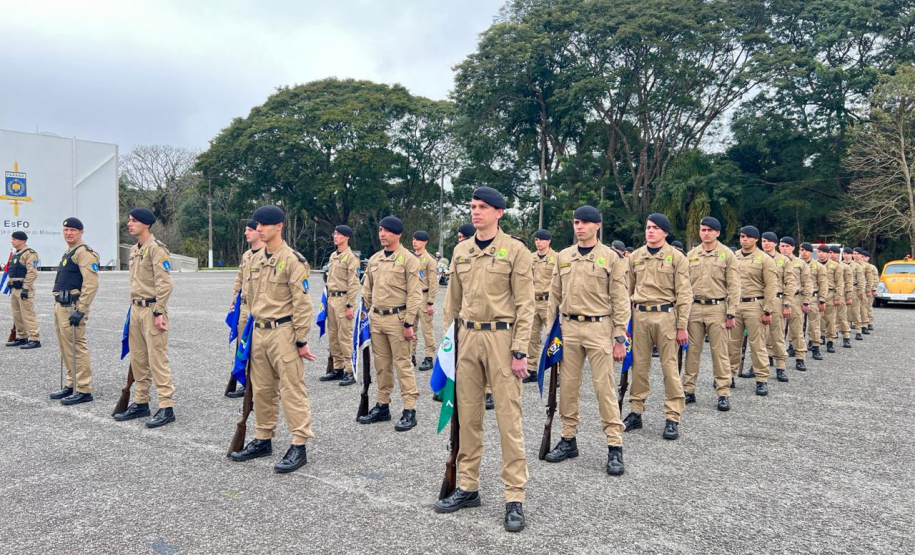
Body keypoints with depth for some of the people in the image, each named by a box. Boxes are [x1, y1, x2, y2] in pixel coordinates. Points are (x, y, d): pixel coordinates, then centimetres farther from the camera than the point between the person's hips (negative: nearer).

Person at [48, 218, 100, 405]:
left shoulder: (84, 253, -13)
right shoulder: (68, 252, 19)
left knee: (77, 348, -7)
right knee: (66, 349, 15)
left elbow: (91, 284, -21)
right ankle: (72, 385, 25)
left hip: (72, 307, -10)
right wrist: (58, 306, 21)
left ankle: (84, 390, -2)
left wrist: (80, 311, -24)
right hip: (60, 306, 10)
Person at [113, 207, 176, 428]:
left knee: (157, 358, -8)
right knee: (137, 359, 14)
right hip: (135, 309, 9)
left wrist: (159, 313, -20)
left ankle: (166, 407, -3)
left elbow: (164, 283, -18)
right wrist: (133, 308, 19)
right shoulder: (134, 250, 16)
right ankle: (140, 403, 24)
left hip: (152, 310, -9)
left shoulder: (156, 248, -12)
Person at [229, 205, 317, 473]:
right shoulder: (255, 259, 12)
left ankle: (299, 446, 4)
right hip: (259, 332, 8)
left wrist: (301, 340, -14)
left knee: (292, 390, -3)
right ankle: (263, 440, 28)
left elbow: (302, 303, -14)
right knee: (261, 389, 15)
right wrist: (253, 328, 19)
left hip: (283, 332, -8)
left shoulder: (292, 260, -12)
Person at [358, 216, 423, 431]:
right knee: (381, 364, 13)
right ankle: (382, 406, 23)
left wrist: (408, 323, -15)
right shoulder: (374, 259, 12)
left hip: (397, 318, -6)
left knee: (402, 363, -3)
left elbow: (414, 294, -11)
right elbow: (367, 290, 20)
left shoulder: (408, 259, -8)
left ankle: (410, 410, 4)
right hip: (376, 318, 6)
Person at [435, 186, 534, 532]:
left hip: (501, 338, -5)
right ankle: (467, 488, 26)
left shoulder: (515, 250, -5)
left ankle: (515, 498, 9)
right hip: (467, 338, 5)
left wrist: (519, 351, -13)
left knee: (508, 419, -1)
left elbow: (525, 304, -7)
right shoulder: (461, 251, 11)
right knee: (468, 416, 12)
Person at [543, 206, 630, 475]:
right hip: (568, 328, 4)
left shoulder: (610, 257, -2)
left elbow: (620, 301, -2)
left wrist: (620, 338, -6)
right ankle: (568, 439, 22)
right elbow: (554, 296, 14)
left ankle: (615, 446, 5)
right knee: (568, 385, 9)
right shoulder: (563, 257, 10)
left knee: (604, 387, -3)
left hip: (598, 328, -4)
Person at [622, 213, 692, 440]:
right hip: (639, 316, 4)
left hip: (665, 316, -3)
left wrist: (682, 326, -7)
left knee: (670, 367, 0)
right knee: (639, 366, 8)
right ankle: (636, 412, 19)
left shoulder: (676, 257, -2)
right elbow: (628, 289, 15)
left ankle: (672, 418, 8)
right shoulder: (635, 256, 9)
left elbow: (684, 293, -3)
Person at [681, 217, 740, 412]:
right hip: (694, 308, 3)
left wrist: (731, 314, -8)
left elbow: (734, 287, -3)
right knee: (692, 351, 8)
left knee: (719, 352, 1)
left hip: (717, 308, -3)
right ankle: (688, 390, 16)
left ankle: (723, 393, 9)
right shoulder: (691, 255, 9)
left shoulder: (727, 255, -1)